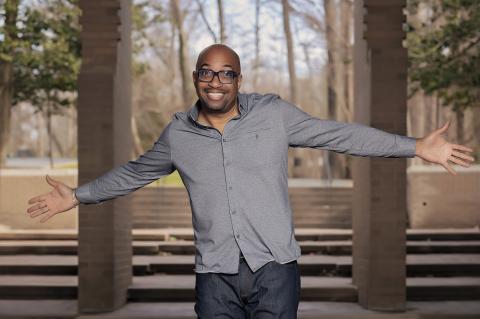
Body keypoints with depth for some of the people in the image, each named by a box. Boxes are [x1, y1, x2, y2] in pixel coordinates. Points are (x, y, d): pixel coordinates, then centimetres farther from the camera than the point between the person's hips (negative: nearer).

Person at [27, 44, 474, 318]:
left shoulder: (274, 114, 1)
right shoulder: (177, 133, 7)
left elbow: (340, 135, 0)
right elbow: (133, 173, 21)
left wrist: (415, 147, -4)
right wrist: (78, 196, 22)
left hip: (274, 266, -2)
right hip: (215, 272, 2)